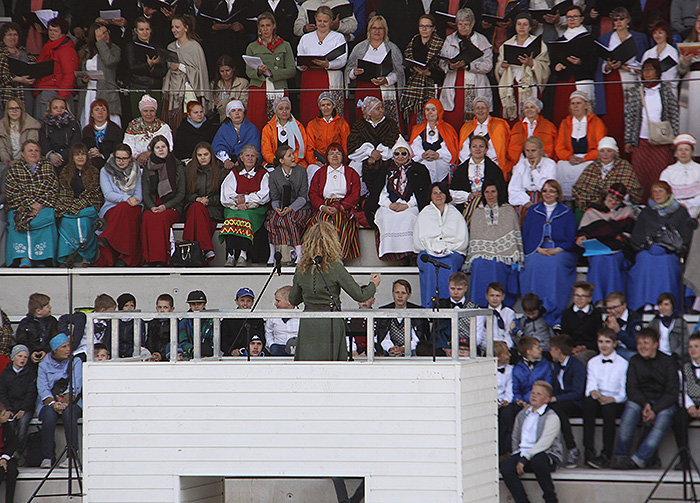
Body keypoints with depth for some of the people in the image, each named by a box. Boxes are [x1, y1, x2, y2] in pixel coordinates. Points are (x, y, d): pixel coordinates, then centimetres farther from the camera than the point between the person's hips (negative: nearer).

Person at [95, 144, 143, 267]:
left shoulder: (136, 171, 15)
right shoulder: (105, 171, 9)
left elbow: (139, 194, 8)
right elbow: (108, 194, -5)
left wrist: (134, 201, -17)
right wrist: (126, 198, -22)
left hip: (133, 208, 1)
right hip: (111, 209, -1)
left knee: (125, 209, -37)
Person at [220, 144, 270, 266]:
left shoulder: (263, 174, 14)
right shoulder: (234, 173, 19)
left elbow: (264, 195, 1)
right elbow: (226, 194, 8)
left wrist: (246, 198, -11)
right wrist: (238, 202, -12)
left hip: (256, 208, -2)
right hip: (234, 208, 2)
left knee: (246, 216, -35)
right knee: (232, 216, -33)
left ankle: (243, 254, -44)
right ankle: (230, 254, -42)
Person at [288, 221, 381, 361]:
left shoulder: (301, 269, 4)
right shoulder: (335, 268, -9)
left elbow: (293, 300, 16)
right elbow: (359, 295, -4)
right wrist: (373, 285, 17)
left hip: (307, 323, 4)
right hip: (330, 323, -4)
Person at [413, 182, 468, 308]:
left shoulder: (455, 214, 15)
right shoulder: (424, 215, 17)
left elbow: (463, 241, 7)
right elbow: (418, 241, 9)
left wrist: (446, 249, -8)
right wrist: (432, 249, -7)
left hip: (452, 252, 0)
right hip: (428, 252, 0)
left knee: (448, 264, -37)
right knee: (431, 265, -36)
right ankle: (430, 305, -39)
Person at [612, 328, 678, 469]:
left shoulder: (668, 362, -1)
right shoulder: (634, 361, 7)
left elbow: (672, 392, -7)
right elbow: (632, 389, 0)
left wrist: (655, 409, -20)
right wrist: (645, 404, -20)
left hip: (663, 403, -2)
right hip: (641, 399, 2)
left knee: (664, 416, -36)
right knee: (631, 406, -33)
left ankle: (638, 460, -43)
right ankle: (621, 455, -32)